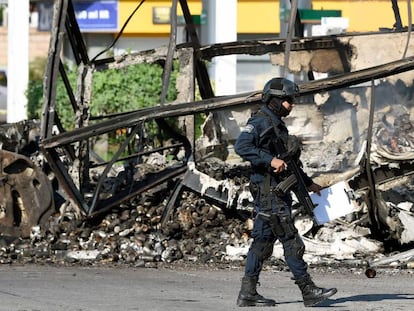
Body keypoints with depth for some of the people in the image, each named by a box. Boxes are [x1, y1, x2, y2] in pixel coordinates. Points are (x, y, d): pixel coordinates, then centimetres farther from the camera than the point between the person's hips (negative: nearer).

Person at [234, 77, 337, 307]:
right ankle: (309, 291, -6)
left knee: (263, 242, 8)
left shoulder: (277, 124, 20)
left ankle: (248, 293, 9)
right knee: (291, 242, -8)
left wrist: (308, 183, 27)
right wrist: (270, 160, -28)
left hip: (278, 191, 10)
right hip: (268, 190, -10)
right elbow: (241, 146, -24)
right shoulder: (260, 122, -10)